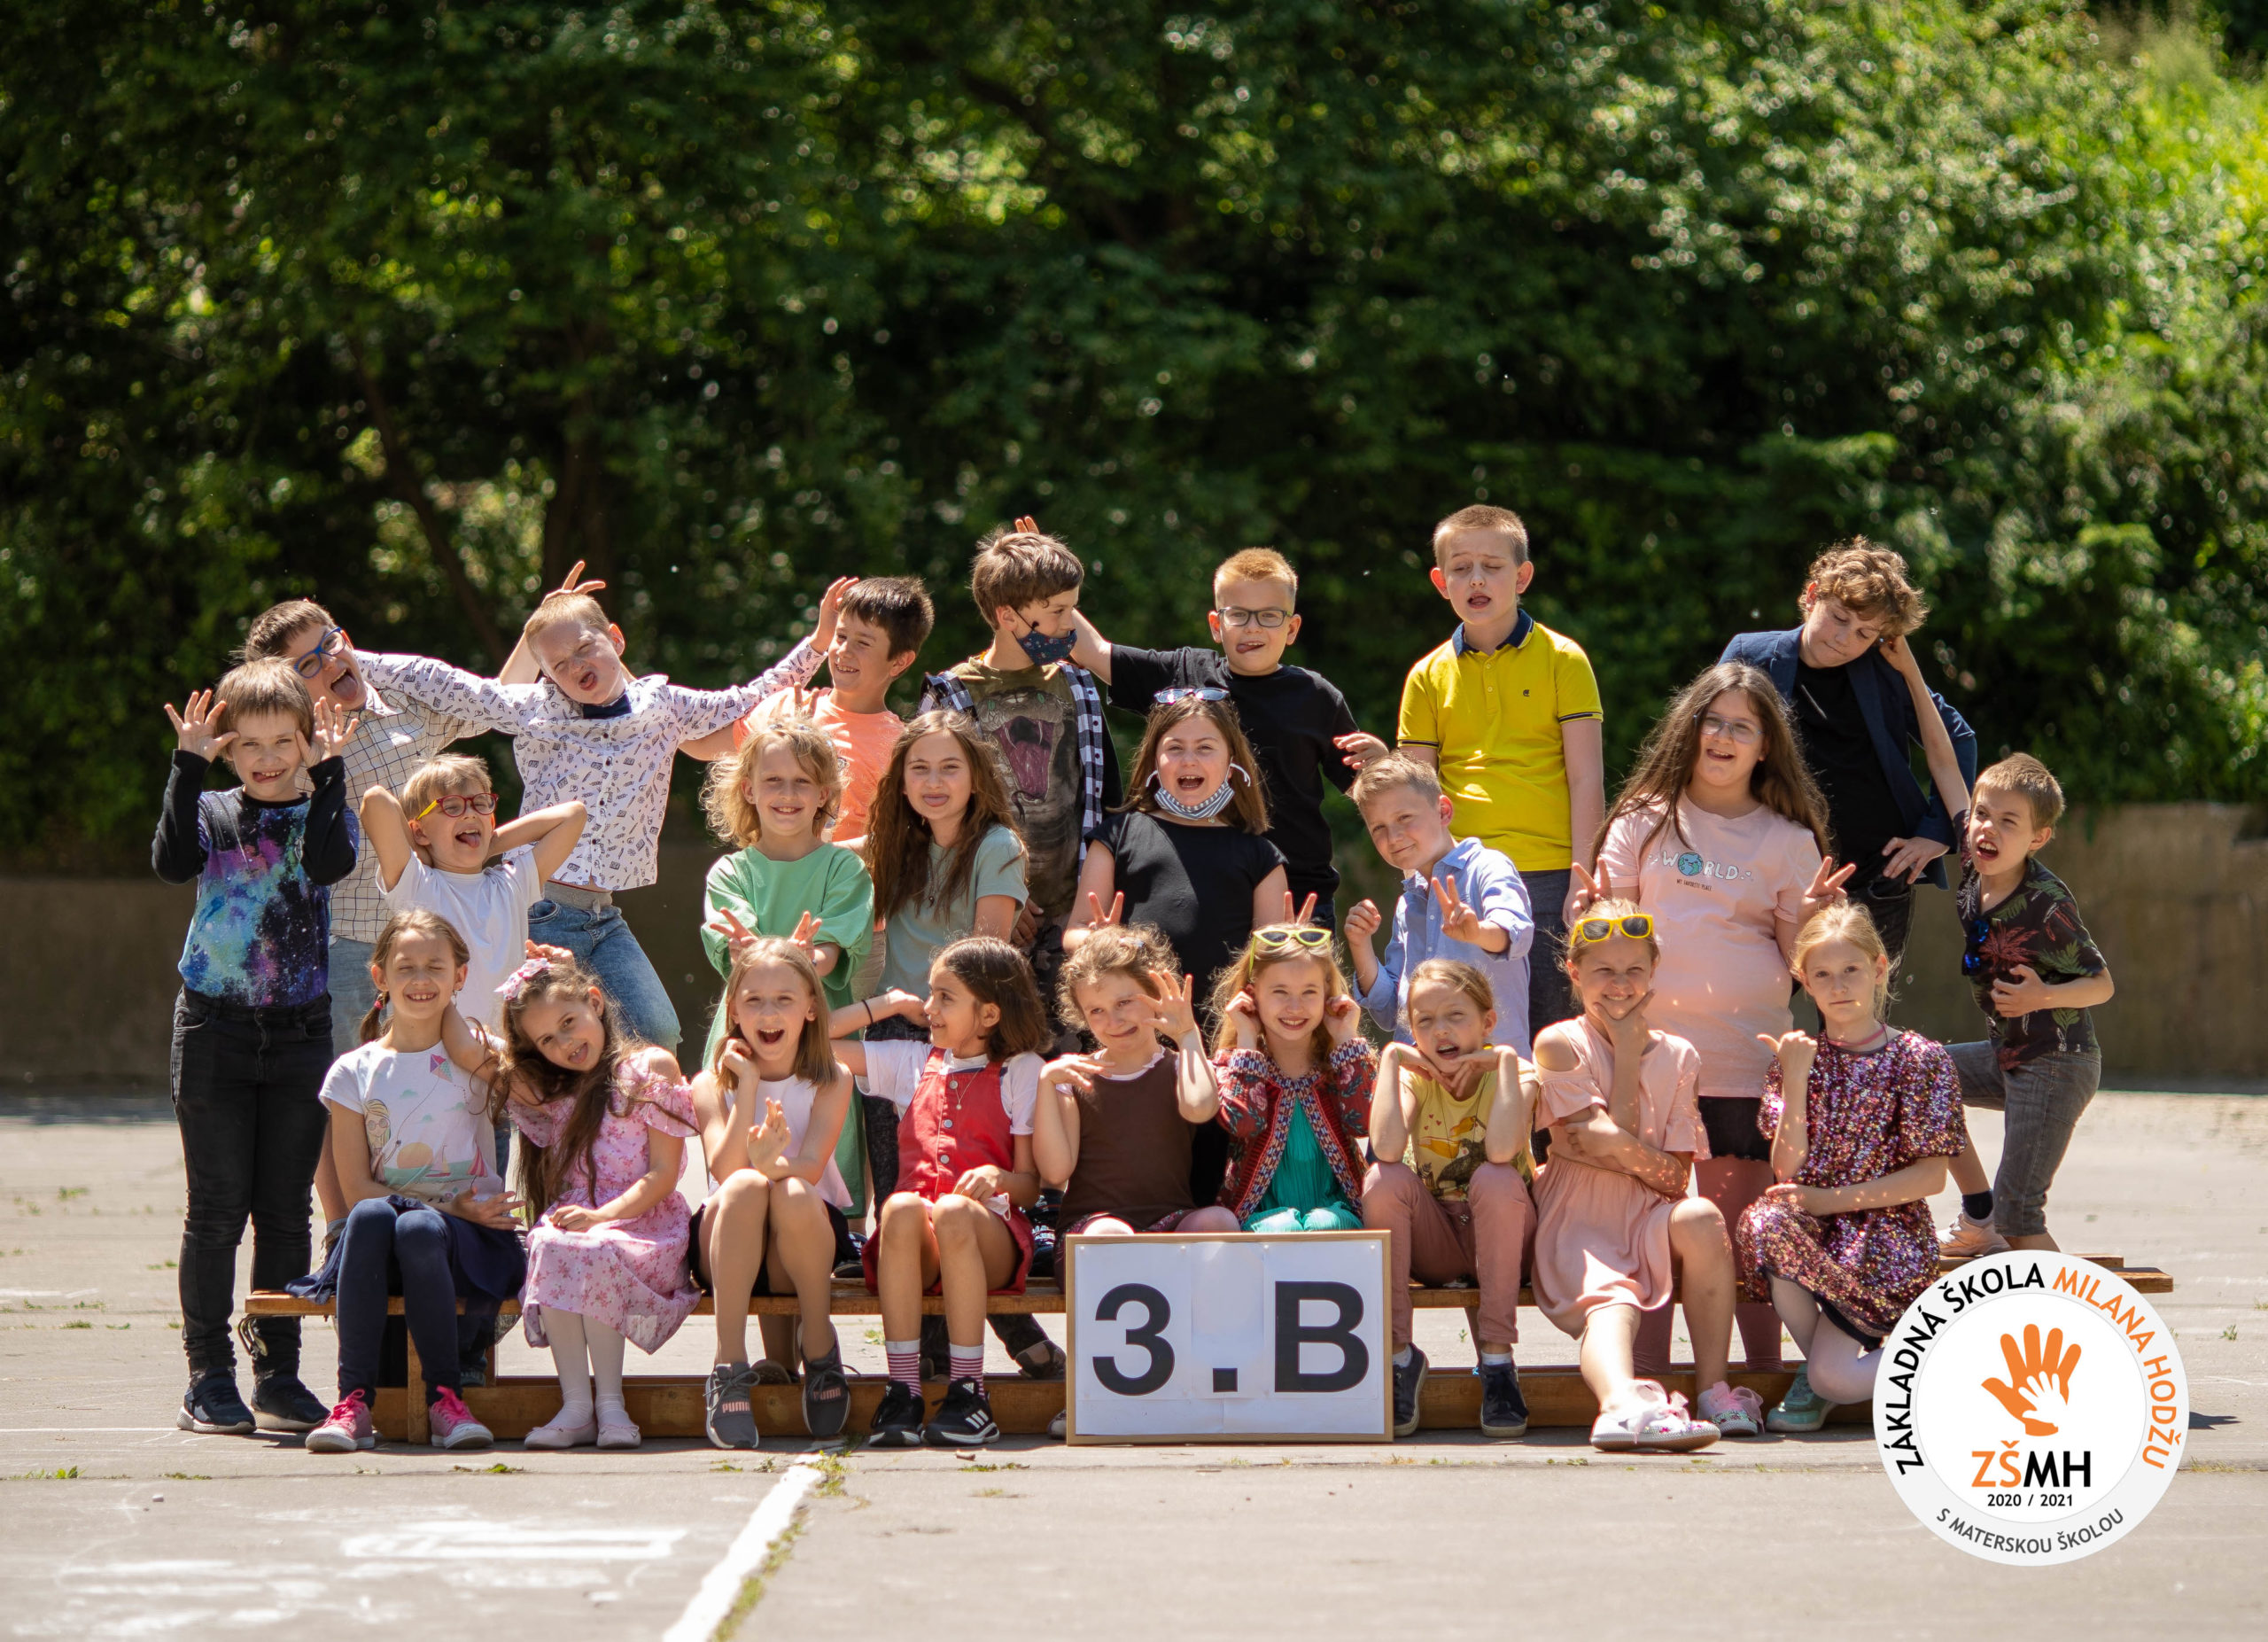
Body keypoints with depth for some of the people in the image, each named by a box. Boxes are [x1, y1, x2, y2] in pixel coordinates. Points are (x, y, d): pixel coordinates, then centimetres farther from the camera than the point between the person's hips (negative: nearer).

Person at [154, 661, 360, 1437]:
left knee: (286, 1211, 5)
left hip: (300, 1033, 1)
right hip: (215, 1028, -1)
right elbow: (173, 862, -19)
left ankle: (279, 1373, 13)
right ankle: (209, 1377, 4)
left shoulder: (322, 814, 3)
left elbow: (332, 863, -19)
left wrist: (326, 771, -21)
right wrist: (188, 767, -21)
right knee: (217, 1210, -1)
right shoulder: (211, 814, 2)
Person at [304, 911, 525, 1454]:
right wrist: (453, 1207, -10)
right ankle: (354, 1399, -36)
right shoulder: (354, 1073, 8)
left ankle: (445, 1397, -25)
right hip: (381, 1249, 1)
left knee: (420, 1230, -36)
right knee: (371, 1216, -35)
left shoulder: (473, 1057, 9)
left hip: (472, 1236, -1)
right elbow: (357, 1189, 2)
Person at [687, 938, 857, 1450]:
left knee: (792, 1193, -34)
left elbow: (810, 1168, -15)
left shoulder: (831, 1081, 2)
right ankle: (729, 1369, -35)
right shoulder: (712, 1084, 3)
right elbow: (724, 1170, -14)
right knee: (744, 1187, -33)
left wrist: (772, 1165, -37)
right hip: (725, 1253, 0)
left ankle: (820, 1346, -15)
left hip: (802, 1245, 0)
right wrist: (748, 1087, -16)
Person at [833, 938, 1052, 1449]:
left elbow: (1031, 1186, 7)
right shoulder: (913, 1062, 24)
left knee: (953, 1211, -36)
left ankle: (969, 1393, -37)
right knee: (902, 1207, -33)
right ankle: (902, 1392, -39)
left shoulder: (1021, 1071, 14)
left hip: (989, 1243, -2)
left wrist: (996, 1175, -12)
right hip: (917, 1252, 2)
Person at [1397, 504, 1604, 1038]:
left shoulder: (1562, 659, 4)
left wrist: (1584, 880, -6)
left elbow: (1586, 778, 1)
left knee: (1551, 1024, -2)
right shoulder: (1429, 676, 10)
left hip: (1548, 876, -2)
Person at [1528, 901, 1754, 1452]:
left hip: (1650, 1230, 4)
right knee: (1611, 1303, -35)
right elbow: (1615, 1145, -12)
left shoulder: (1677, 1057, 11)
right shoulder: (1560, 1045, 1)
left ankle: (1713, 1388, -21)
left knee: (1700, 1217, -31)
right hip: (1578, 1228, -3)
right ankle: (1623, 1404, -68)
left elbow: (1675, 1180, -2)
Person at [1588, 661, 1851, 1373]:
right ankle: (1645, 1385, 2)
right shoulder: (1645, 822, 11)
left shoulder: (1787, 840, 9)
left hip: (1746, 1063, -1)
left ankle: (1764, 1376, 8)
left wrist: (1808, 916, -11)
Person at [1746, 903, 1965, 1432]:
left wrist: (1834, 1199, -13)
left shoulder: (1920, 1059, -1)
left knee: (1835, 1379, -24)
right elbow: (1788, 1170, -4)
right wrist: (1795, 1078, -14)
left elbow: (1931, 1176, -6)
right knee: (1766, 1220, -35)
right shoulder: (1796, 1057, 7)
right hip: (1814, 1228, 3)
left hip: (1888, 1234, -3)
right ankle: (1813, 1358, -9)